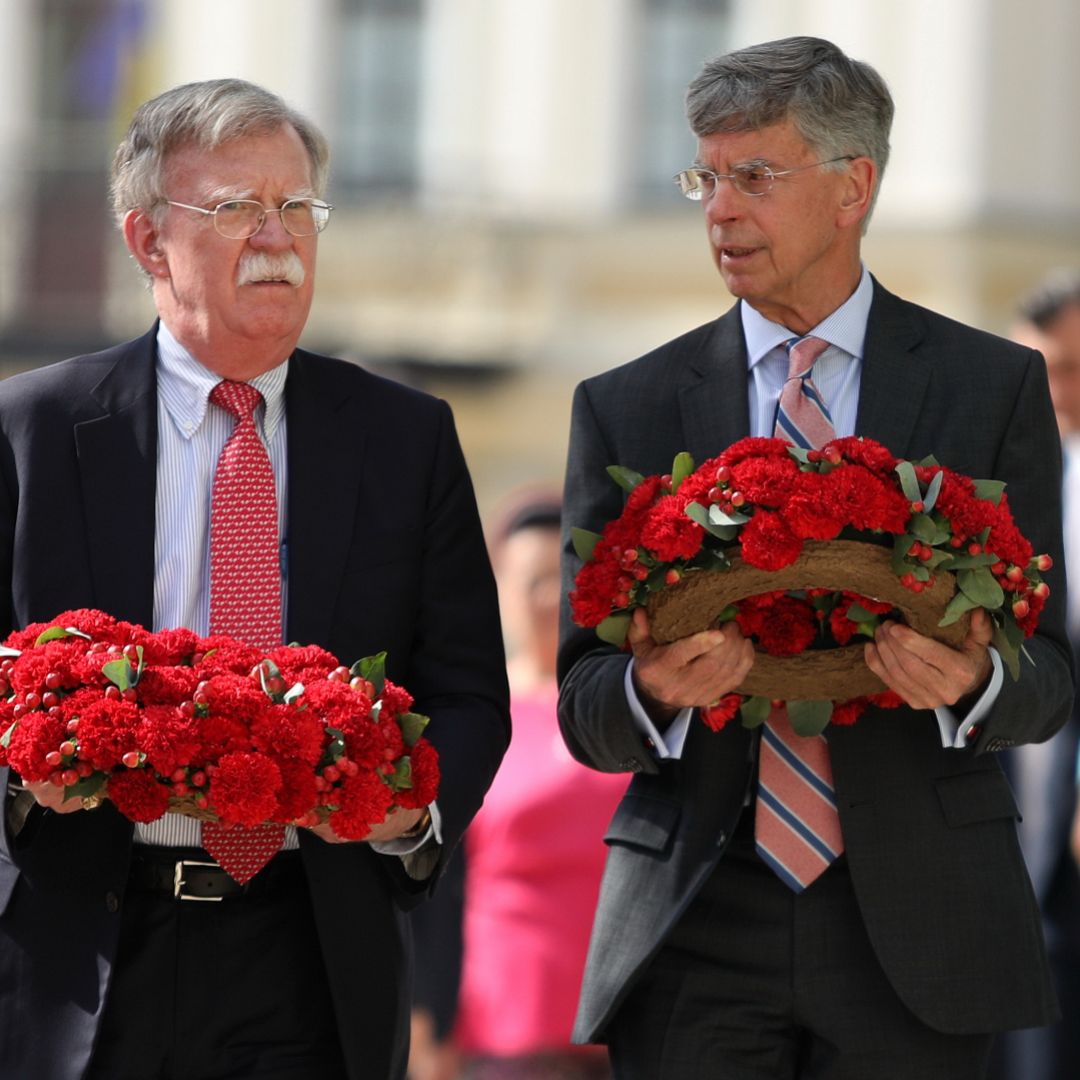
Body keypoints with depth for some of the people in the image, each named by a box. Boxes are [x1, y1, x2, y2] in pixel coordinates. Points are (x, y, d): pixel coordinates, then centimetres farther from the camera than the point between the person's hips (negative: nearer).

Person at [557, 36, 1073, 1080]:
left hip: (913, 922, 0)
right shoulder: (626, 408, 7)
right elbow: (582, 709, 5)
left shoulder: (994, 387, 5)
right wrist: (653, 690, -17)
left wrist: (974, 682, -18)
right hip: (694, 932, 1)